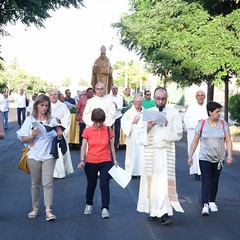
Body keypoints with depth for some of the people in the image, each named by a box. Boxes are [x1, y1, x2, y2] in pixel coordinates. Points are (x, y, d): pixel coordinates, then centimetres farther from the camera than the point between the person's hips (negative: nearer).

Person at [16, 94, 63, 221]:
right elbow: (23, 140, 2)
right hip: (33, 155, 0)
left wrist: (59, 134, -14)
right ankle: (35, 208, 22)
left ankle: (48, 210, -11)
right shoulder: (30, 120, 4)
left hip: (48, 156, 0)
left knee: (48, 183, -11)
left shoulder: (52, 120, 7)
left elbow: (58, 137, 8)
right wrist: (32, 135, -17)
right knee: (35, 184, 9)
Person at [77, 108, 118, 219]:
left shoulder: (108, 130, -1)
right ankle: (89, 204, 38)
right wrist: (82, 160, -14)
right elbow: (83, 146, -3)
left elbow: (111, 145, 7)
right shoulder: (87, 131, -3)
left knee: (104, 185, -10)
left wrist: (115, 160, 8)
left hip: (106, 162, 0)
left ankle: (105, 208, -1)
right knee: (91, 185, 16)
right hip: (91, 163, 1)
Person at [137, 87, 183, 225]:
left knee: (164, 181, -11)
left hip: (166, 151, -2)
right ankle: (153, 210, 18)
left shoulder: (174, 113, 4)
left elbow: (179, 133, -2)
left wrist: (167, 125, -16)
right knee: (151, 181, 6)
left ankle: (164, 213, -15)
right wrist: (148, 127, -13)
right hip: (150, 151, 2)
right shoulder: (148, 113, 9)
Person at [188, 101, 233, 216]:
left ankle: (212, 202, 28)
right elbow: (195, 141, 0)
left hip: (219, 159, 3)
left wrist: (229, 155, -12)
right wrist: (190, 156, 0)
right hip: (205, 158, -2)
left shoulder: (223, 124, 0)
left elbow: (228, 141, 0)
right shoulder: (202, 124, -5)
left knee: (214, 182, 13)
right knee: (206, 182, -9)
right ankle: (205, 205, -11)